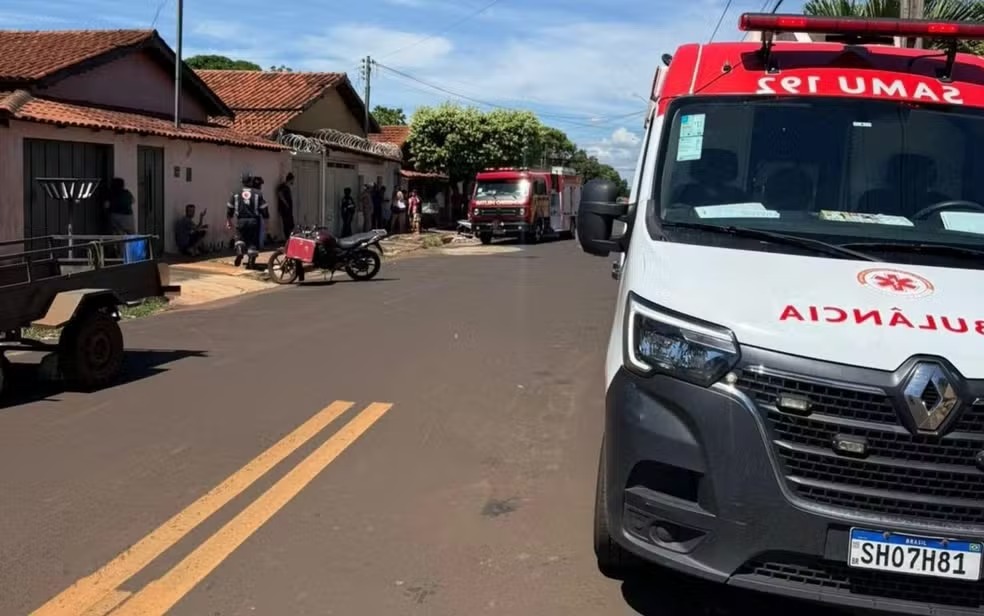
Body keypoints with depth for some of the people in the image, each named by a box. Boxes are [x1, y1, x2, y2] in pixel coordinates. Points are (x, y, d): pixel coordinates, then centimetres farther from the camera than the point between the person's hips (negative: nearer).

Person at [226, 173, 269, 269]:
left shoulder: (236, 194, 6)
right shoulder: (257, 194, 0)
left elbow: (229, 208, 11)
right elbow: (264, 209, -1)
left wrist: (228, 221, 23)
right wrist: (267, 220, 8)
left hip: (241, 221, 1)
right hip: (254, 221, -1)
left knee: (240, 238, 20)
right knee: (253, 241, 7)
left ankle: (239, 251, -8)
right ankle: (251, 261, 2)